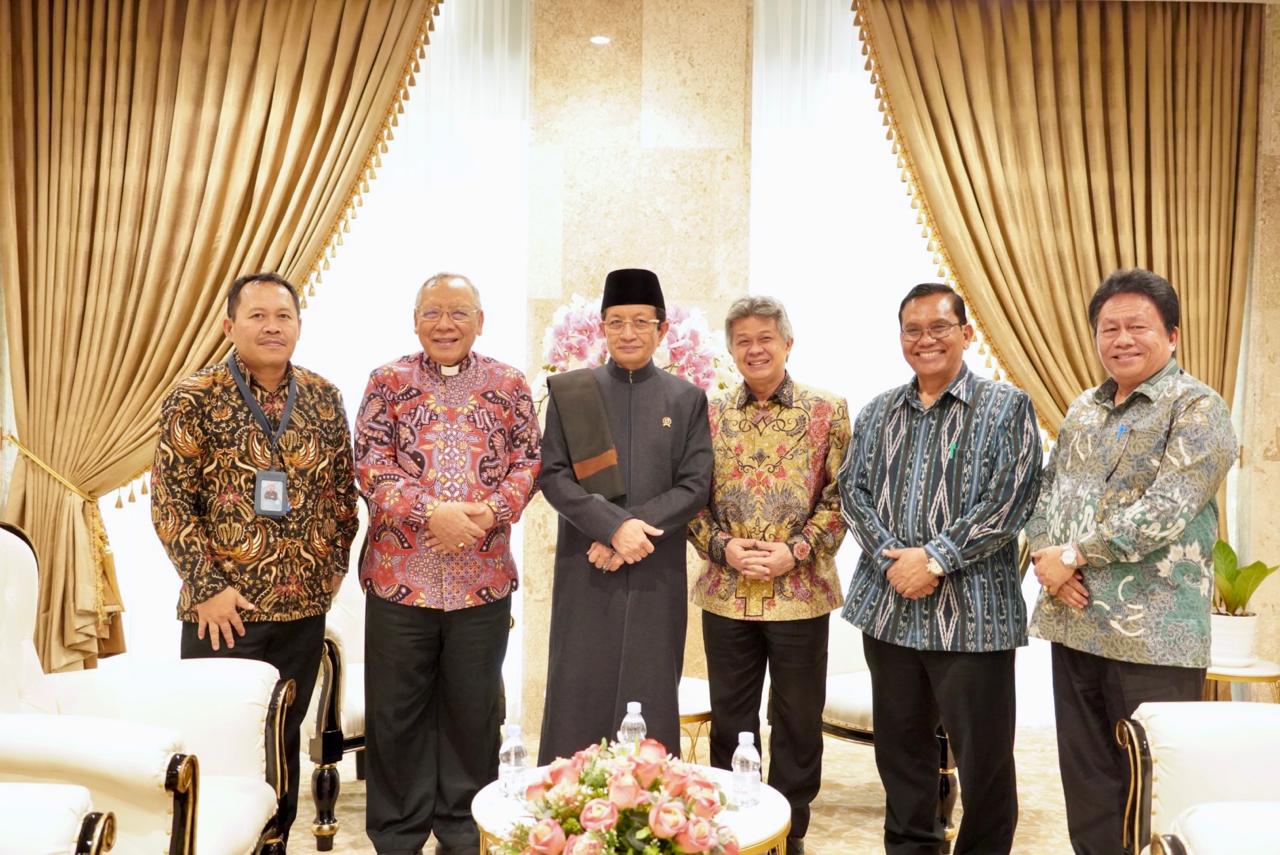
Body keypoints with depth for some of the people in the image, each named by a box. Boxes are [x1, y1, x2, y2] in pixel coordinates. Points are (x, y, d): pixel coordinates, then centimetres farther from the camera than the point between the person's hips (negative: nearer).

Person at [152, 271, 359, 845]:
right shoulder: (195, 399, -5)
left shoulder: (323, 399, 5)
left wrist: (333, 567, 4)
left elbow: (341, 491, 10)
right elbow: (170, 502, -7)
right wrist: (208, 588, -12)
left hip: (304, 607, 3)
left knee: (284, 741, 14)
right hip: (225, 609, -3)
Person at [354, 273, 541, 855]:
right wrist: (431, 513, -19)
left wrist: (491, 511, -15)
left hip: (485, 577, 1)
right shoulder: (388, 382, 3)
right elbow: (371, 464, -5)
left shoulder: (509, 385, 7)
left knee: (473, 709, 12)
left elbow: (527, 460, 3)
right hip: (400, 572, 0)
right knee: (396, 711, 10)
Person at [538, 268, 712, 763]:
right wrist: (614, 525, -16)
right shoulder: (570, 392, 5)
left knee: (650, 697, 5)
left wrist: (637, 530, -12)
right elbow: (553, 475, -2)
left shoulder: (687, 399, 6)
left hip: (657, 573, 0)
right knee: (578, 694, 3)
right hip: (585, 572, 0)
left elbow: (695, 486, 0)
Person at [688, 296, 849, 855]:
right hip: (726, 593, 2)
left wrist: (796, 551, -14)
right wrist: (722, 546, -11)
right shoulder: (711, 416, 4)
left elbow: (839, 497, -3)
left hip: (801, 593, -1)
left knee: (798, 722, 11)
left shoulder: (828, 412, -1)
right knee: (729, 722, 13)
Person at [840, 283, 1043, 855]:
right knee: (899, 743, 15)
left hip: (972, 611, -4)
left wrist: (934, 559, -16)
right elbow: (853, 490, 6)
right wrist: (893, 559, -10)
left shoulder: (1007, 408, -2)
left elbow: (1009, 500, -11)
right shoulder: (878, 414, 12)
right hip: (888, 607, 5)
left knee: (983, 753, 4)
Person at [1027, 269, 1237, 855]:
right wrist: (1044, 554, -6)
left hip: (1153, 635, -6)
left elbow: (1165, 512, -18)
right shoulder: (1083, 410, 14)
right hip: (1076, 624, 6)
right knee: (1087, 783, 15)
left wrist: (1073, 554, -15)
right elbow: (1047, 492, 14)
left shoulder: (1197, 409, -7)